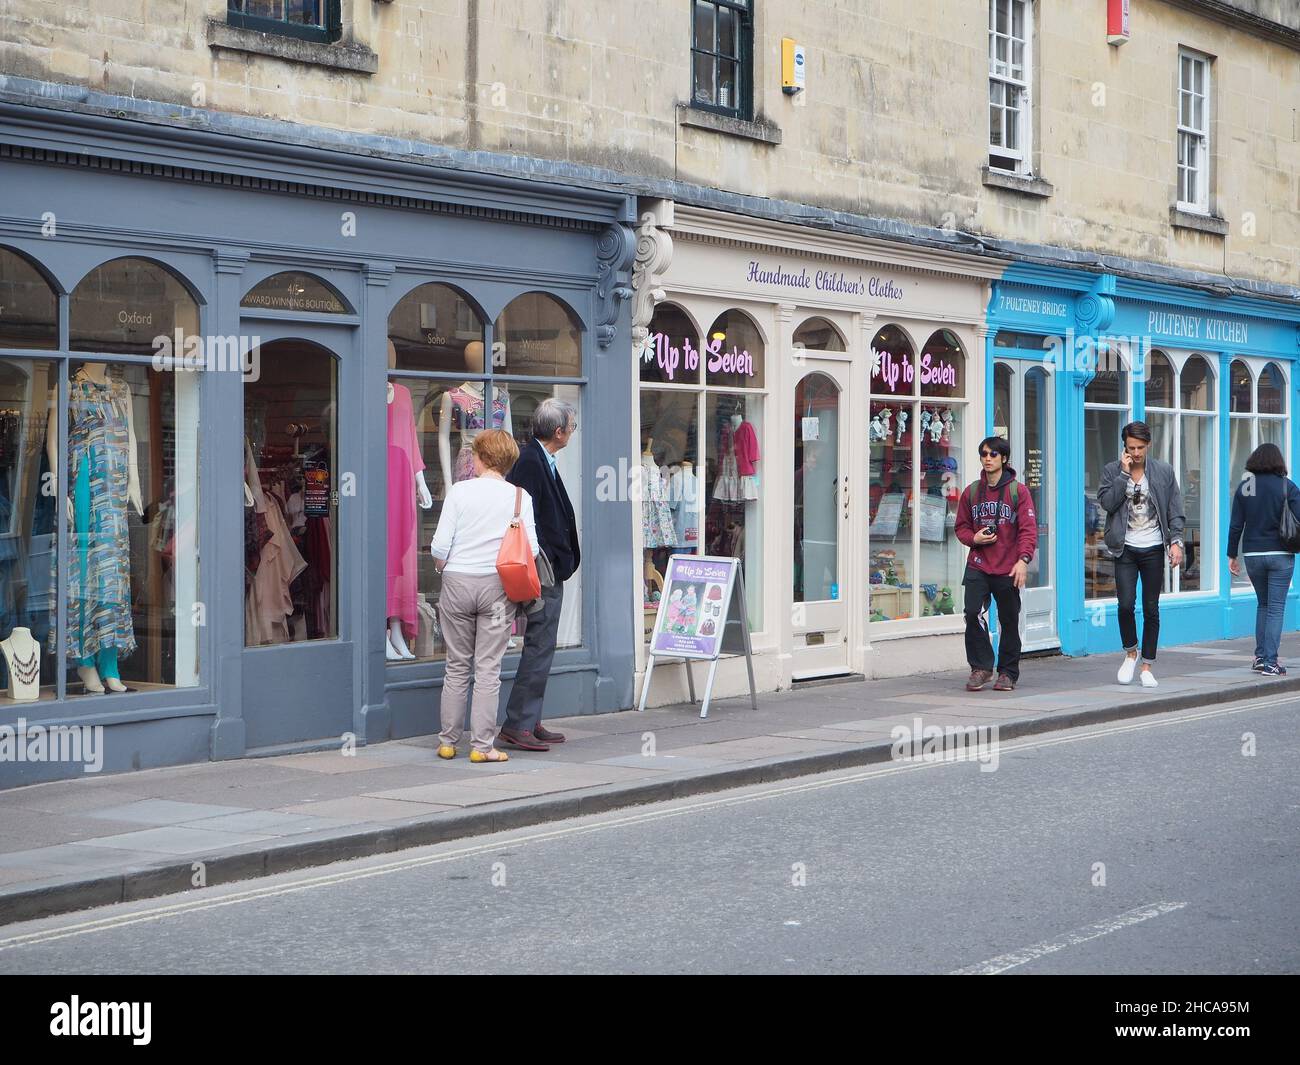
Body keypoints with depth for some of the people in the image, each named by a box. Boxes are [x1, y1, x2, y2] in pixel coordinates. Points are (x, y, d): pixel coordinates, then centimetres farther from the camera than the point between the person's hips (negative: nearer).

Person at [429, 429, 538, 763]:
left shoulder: (459, 491, -2)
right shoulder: (520, 497, 0)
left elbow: (439, 545, -6)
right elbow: (530, 548, -4)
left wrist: (444, 568, 15)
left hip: (457, 583, 0)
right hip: (497, 585, 0)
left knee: (457, 667, 10)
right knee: (488, 668, 2)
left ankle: (448, 742, 15)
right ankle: (482, 745, 0)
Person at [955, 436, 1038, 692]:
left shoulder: (1018, 491, -1)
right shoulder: (971, 492, 10)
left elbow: (1028, 528, -6)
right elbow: (962, 527, 17)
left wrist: (1023, 559, -18)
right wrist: (974, 538, -5)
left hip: (1008, 569, -2)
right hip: (978, 567, 2)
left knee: (1009, 621, 5)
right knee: (973, 613, -13)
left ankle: (1008, 673, 18)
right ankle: (981, 667, 0)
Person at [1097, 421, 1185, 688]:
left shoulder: (1164, 472, 4)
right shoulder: (1112, 471, 3)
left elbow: (1175, 510, 4)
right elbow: (1106, 502, -11)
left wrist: (1176, 541, -7)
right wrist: (1124, 473, -13)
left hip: (1153, 549, 1)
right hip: (1125, 548, -1)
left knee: (1151, 609, 2)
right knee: (1126, 604, -11)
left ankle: (1147, 666, 10)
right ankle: (1130, 653, 14)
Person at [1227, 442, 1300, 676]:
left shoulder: (1244, 487, 1)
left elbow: (1236, 525, 1)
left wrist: (1232, 555, 8)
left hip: (1252, 554, 3)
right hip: (1280, 554, -3)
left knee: (1263, 604, 19)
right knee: (1276, 607, 0)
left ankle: (1260, 656, 14)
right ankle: (1269, 662, -6)